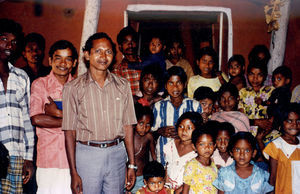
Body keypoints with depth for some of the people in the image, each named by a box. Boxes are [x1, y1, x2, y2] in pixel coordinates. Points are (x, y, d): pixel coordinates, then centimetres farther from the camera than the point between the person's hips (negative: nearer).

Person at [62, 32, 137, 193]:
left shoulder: (123, 85, 7)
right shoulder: (73, 88, -1)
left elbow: (127, 126, 7)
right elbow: (69, 132, -3)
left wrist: (132, 164, 5)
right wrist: (73, 172, -7)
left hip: (117, 154, 3)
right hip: (87, 154, -2)